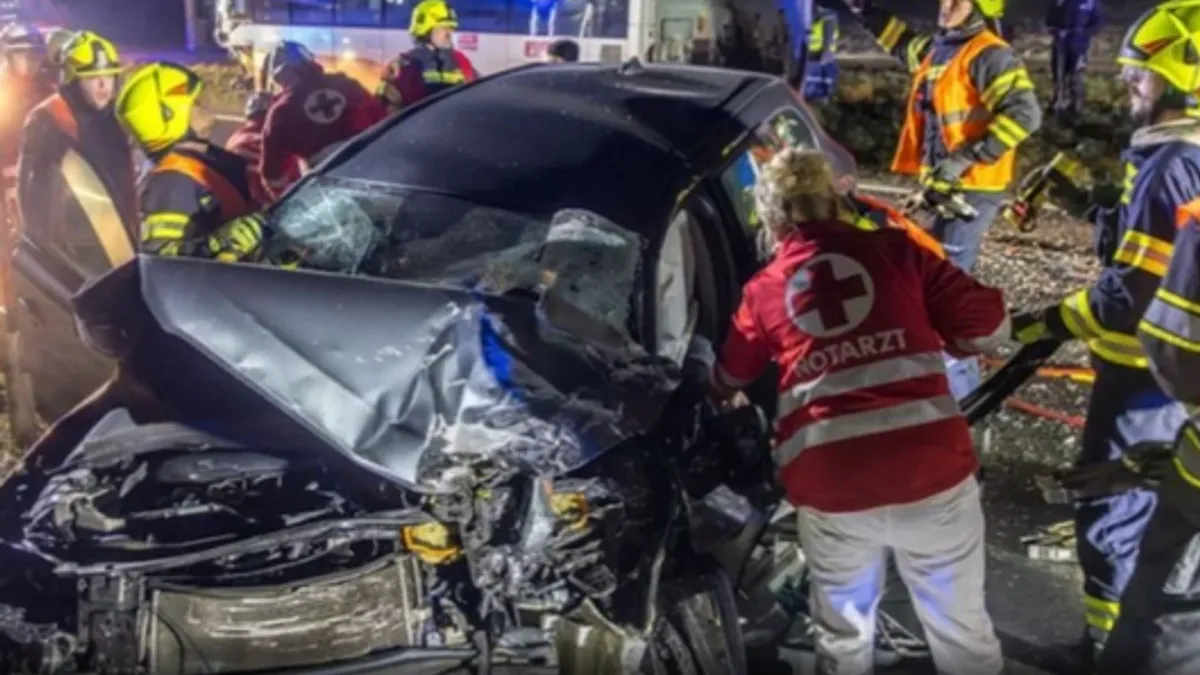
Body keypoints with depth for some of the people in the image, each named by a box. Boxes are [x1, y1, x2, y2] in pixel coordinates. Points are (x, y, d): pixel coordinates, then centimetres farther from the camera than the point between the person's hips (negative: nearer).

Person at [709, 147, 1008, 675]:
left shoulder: (763, 290, 13)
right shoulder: (894, 249, 8)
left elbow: (728, 381, 28)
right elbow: (987, 327, 7)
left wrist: (711, 397, 51)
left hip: (830, 488, 1)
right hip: (933, 472, 0)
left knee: (843, 631, 26)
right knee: (961, 628, 21)